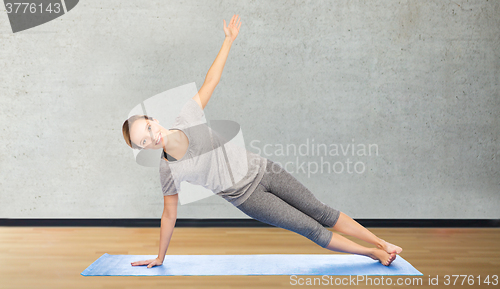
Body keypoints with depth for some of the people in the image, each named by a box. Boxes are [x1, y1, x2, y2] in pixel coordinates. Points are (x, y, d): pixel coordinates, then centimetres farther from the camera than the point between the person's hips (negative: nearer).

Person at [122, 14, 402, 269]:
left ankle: (382, 242, 26)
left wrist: (229, 39, -3)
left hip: (259, 169, 3)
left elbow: (211, 80, -5)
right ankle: (371, 253, 21)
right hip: (246, 196, -2)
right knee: (311, 228, 3)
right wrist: (160, 257, 5)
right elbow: (169, 215, -4)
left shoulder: (187, 118, -13)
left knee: (321, 211, 10)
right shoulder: (169, 171, -16)